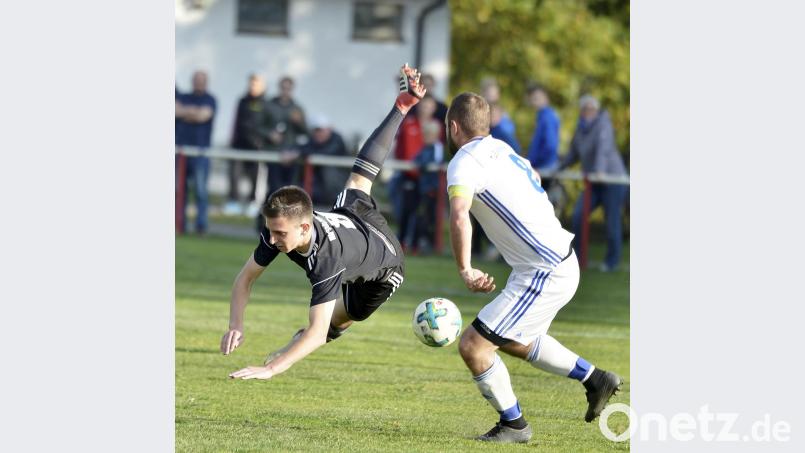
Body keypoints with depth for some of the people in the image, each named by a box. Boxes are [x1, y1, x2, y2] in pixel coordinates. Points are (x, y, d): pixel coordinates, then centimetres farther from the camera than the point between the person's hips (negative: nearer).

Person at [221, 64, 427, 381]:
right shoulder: (277, 228, -37)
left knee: (336, 321, 3)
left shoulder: (327, 258, -52)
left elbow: (318, 332, -55)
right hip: (353, 214, 5)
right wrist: (235, 326, -39)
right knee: (358, 181, 29)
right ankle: (403, 106, 43)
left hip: (383, 267, -5)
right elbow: (246, 277, -24)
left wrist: (270, 369, -64)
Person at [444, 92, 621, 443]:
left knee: (472, 345, -6)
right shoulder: (501, 148, 11)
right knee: (512, 340, 29)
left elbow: (459, 216, -35)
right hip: (562, 262, 9)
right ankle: (595, 379, 35)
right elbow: (533, 176, 33)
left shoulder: (465, 161, -16)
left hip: (544, 275, -9)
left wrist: (465, 270, -28)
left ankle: (514, 425, 9)